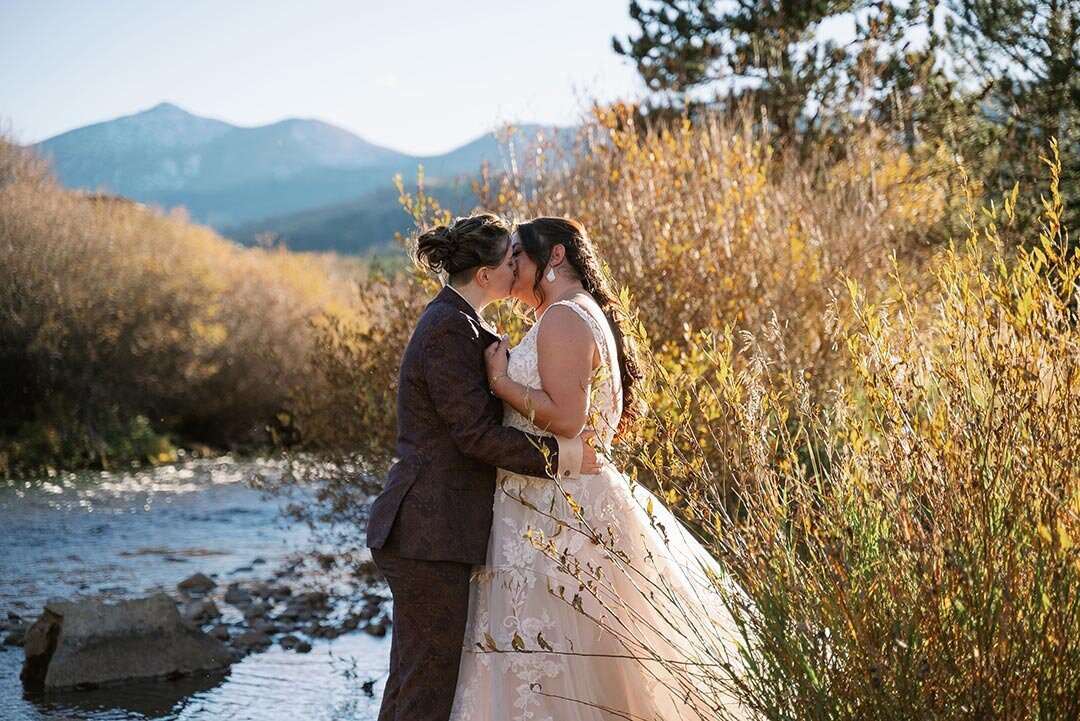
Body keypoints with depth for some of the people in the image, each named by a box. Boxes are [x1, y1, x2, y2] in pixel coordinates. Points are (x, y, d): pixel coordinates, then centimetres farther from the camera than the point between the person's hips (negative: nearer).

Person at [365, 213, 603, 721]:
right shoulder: (450, 329, -16)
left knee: (412, 678, 16)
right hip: (430, 537, -10)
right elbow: (476, 434, -19)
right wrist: (560, 455, -14)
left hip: (428, 530, 10)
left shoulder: (457, 322, 16)